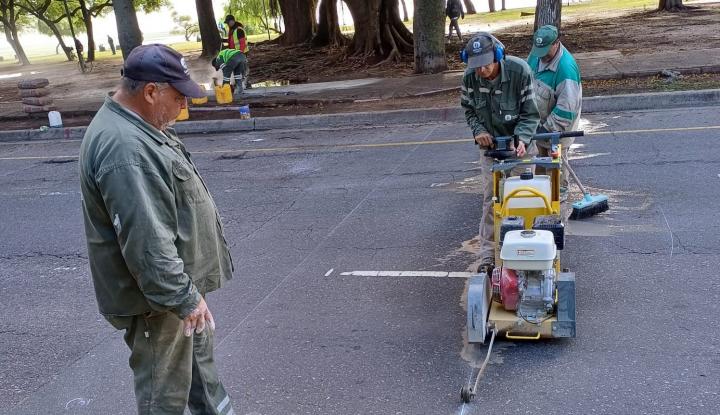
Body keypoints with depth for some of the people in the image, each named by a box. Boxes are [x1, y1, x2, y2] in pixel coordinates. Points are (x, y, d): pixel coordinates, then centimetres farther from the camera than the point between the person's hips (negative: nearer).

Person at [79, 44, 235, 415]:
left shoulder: (135, 126, 6)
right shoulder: (124, 149, -30)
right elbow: (145, 241, -32)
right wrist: (182, 297, -25)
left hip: (176, 279, 11)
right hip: (157, 295, -11)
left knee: (199, 357, 26)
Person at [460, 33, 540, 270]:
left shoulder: (519, 71, -24)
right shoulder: (470, 77, -14)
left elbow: (530, 113, -17)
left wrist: (522, 139, -33)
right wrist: (478, 131, -15)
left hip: (518, 144, -2)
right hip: (489, 144, 2)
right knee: (490, 199, 1)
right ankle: (487, 254, 7)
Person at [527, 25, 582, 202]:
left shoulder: (566, 68, -34)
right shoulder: (536, 55, -10)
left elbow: (566, 108, -32)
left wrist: (548, 127, -27)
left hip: (559, 123, -7)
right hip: (539, 118, 7)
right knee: (541, 152, 22)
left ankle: (560, 191, 30)